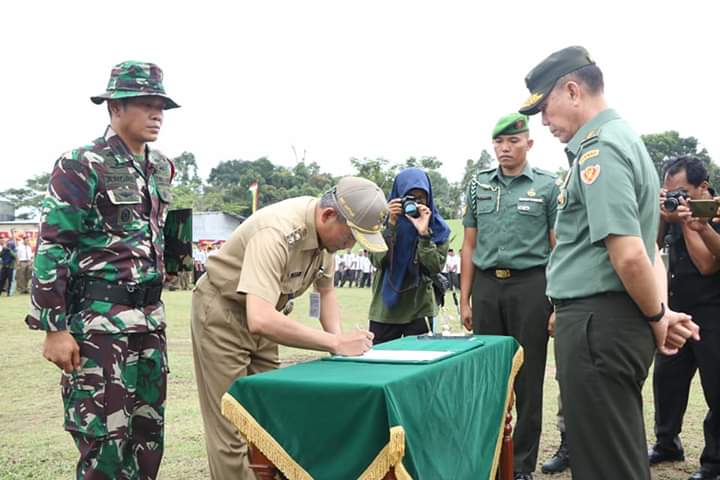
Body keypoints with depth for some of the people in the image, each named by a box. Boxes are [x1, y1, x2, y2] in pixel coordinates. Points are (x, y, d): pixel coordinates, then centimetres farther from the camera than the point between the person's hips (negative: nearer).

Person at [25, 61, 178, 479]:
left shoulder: (161, 168, 11)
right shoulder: (81, 167, -10)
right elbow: (52, 249, -12)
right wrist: (55, 328, -15)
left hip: (150, 316, 7)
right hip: (98, 317, -7)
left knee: (148, 432, 12)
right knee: (104, 435, -2)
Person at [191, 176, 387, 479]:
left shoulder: (326, 230, -9)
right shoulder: (277, 233, -35)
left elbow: (326, 292, 7)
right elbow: (260, 320, -45)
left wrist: (337, 336, -12)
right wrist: (335, 343, -39)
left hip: (261, 317, 8)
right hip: (222, 312, -8)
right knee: (232, 428, -5)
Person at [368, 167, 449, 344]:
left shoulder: (437, 227, -1)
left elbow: (435, 267, -12)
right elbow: (378, 261, -13)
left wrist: (424, 233, -22)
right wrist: (391, 224, -20)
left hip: (419, 310, 0)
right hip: (384, 309, 0)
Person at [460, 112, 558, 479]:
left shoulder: (548, 186, 1)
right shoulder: (478, 186, 10)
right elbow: (469, 246, 12)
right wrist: (465, 300, 8)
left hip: (530, 285, -3)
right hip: (487, 286, 3)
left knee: (527, 379, 4)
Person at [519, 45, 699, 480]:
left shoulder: (598, 149, -15)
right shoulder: (625, 139, 18)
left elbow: (629, 255, -24)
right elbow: (647, 250, 21)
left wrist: (656, 318, -8)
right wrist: (661, 313, 9)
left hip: (597, 321, -10)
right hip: (608, 320, 10)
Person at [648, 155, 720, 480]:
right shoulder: (675, 210, 5)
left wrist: (685, 222, -19)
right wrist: (662, 217, -7)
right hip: (677, 310, 7)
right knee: (665, 378, 11)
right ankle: (666, 444, 25)